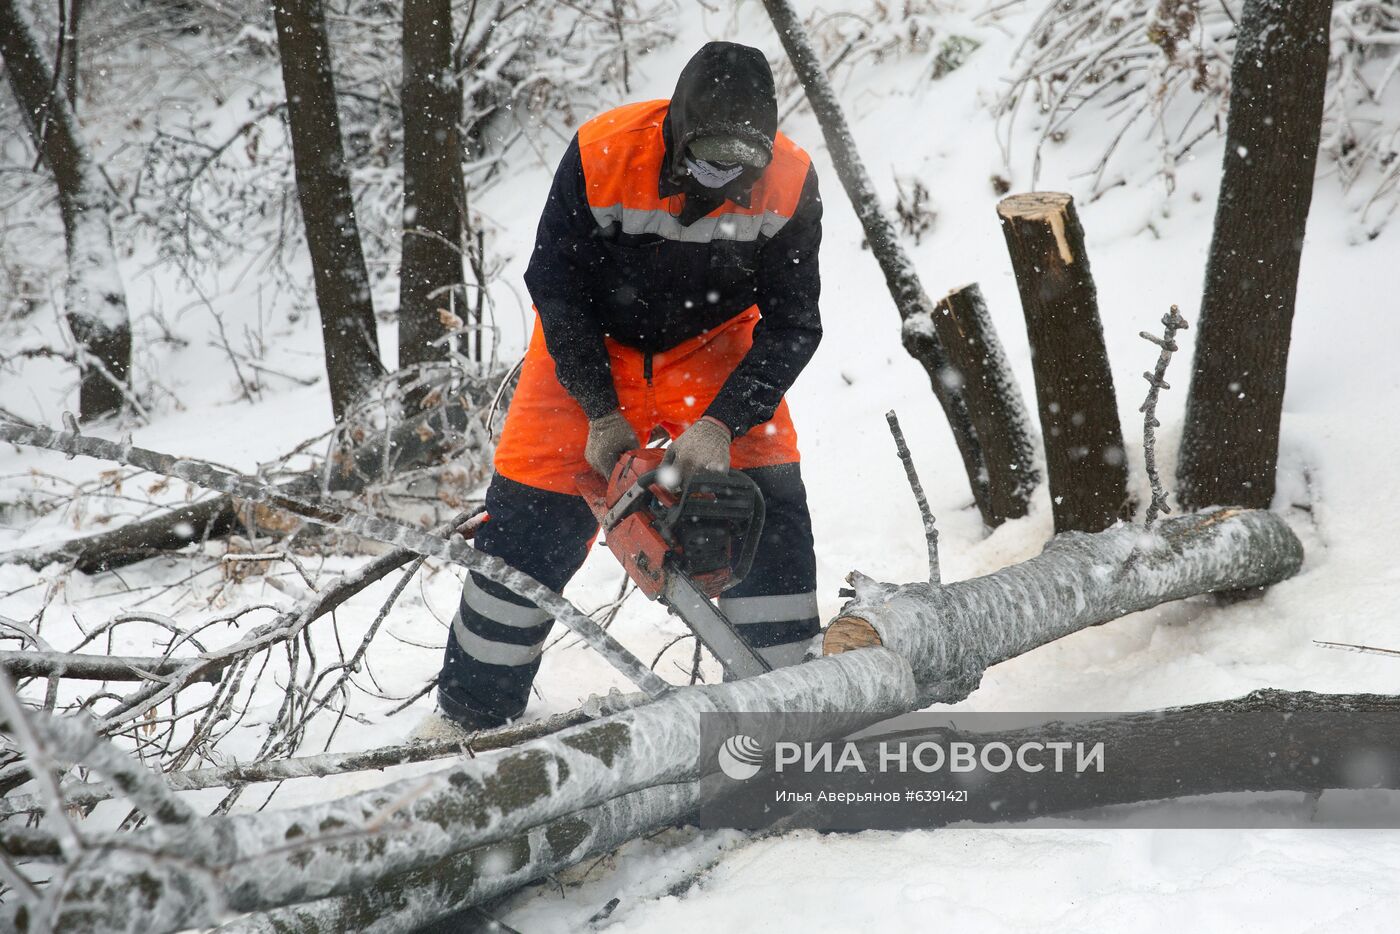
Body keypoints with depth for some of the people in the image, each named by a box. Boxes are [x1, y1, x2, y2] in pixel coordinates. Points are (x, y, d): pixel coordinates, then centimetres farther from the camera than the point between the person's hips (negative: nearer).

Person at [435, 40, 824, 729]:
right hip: (592, 347, -1)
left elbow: (791, 324, -18)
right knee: (530, 524, -4)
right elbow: (557, 290, -17)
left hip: (711, 350, 1)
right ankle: (472, 711, 13)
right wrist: (601, 411, -22)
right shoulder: (601, 157, -28)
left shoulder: (788, 183, -24)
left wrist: (724, 422, -29)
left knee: (771, 502, -12)